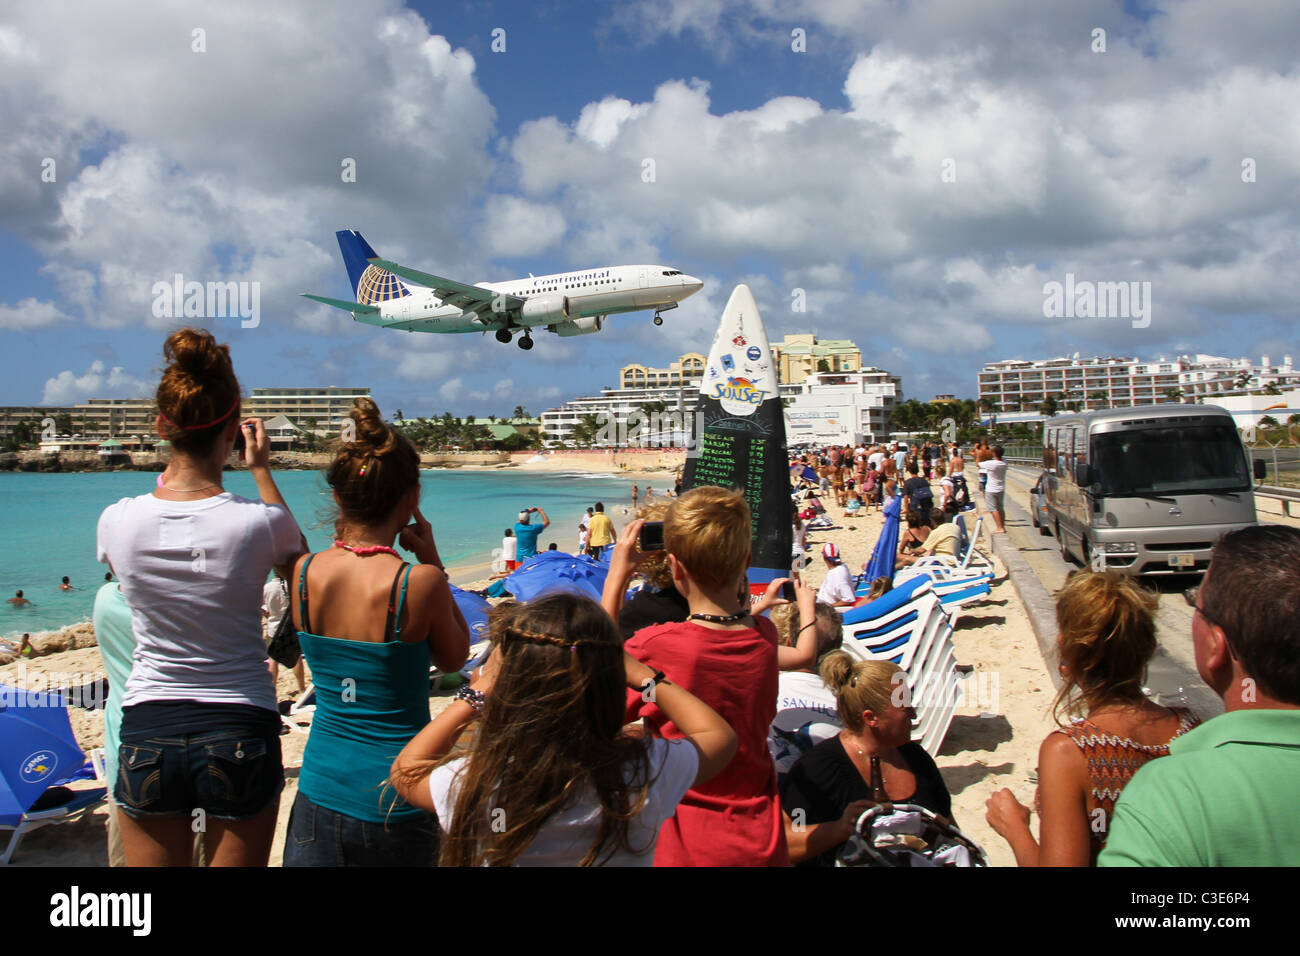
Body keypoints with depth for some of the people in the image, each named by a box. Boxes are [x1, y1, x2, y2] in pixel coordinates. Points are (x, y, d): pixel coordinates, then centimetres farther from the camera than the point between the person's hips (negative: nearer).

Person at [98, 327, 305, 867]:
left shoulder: (117, 521, -9)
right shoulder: (258, 521, -15)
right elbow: (297, 554, 10)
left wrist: (174, 463, 19)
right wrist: (261, 469, 12)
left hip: (146, 729, 2)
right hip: (241, 730, -2)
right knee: (238, 858, 13)